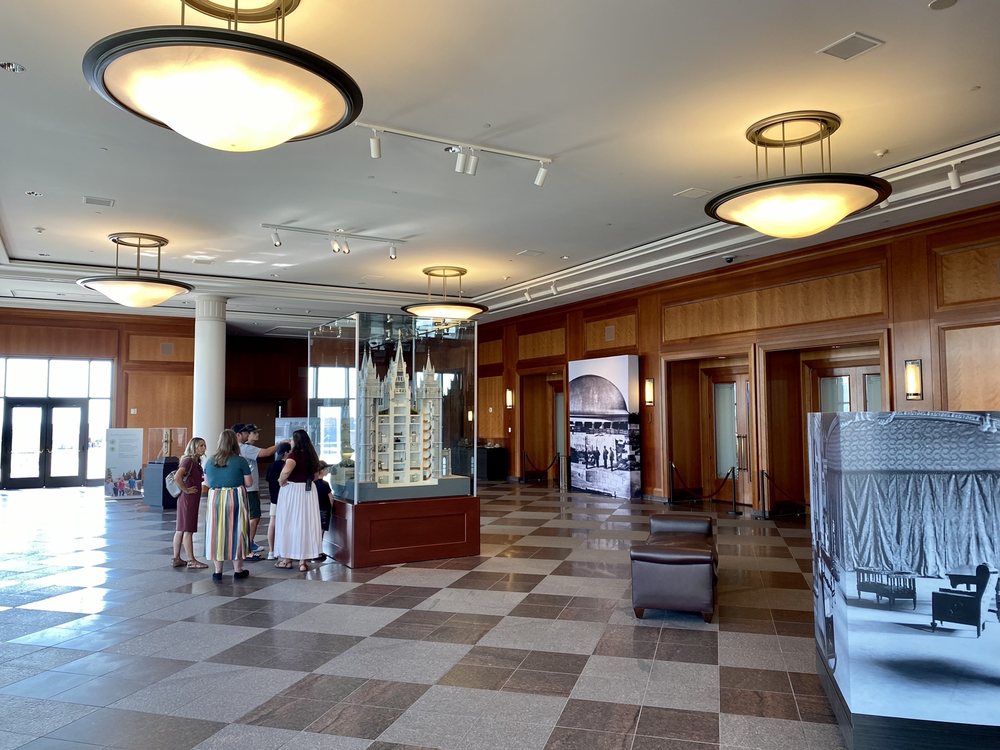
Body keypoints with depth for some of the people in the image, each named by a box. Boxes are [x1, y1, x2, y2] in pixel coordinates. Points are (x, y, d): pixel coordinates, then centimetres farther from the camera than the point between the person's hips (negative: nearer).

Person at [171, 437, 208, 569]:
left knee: (180, 529, 12)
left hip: (192, 499, 9)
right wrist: (186, 489, -19)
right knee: (188, 530, -4)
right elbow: (177, 477, -28)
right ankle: (191, 561, -1)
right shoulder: (188, 460, -15)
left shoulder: (196, 461, 13)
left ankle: (177, 559, 18)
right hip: (188, 498, -9)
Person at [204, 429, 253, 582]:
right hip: (235, 498, -3)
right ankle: (237, 570, 13)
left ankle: (217, 571, 15)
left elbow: (207, 482, 12)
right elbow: (248, 483, -5)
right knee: (236, 532, 6)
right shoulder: (240, 461, -8)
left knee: (216, 534, 10)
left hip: (215, 498, 3)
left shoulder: (210, 461, 3)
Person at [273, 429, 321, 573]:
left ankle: (287, 559, 18)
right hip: (308, 490, 6)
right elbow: (314, 473, 18)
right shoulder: (311, 455, 6)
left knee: (289, 523, 8)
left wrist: (281, 480, -17)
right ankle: (303, 561, 9)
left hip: (292, 490, -6)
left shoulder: (295, 455, -15)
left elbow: (286, 470, -33)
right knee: (306, 523, 7)